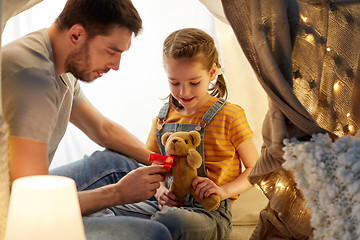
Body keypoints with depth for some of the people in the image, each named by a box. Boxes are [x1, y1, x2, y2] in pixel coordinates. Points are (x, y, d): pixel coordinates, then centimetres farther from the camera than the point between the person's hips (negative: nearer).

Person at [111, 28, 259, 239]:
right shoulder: (164, 117, 12)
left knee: (172, 220, -38)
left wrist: (224, 191, -14)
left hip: (210, 212, -3)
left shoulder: (230, 115, -1)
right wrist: (160, 190, -2)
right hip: (168, 204, 4)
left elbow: (255, 168, 3)